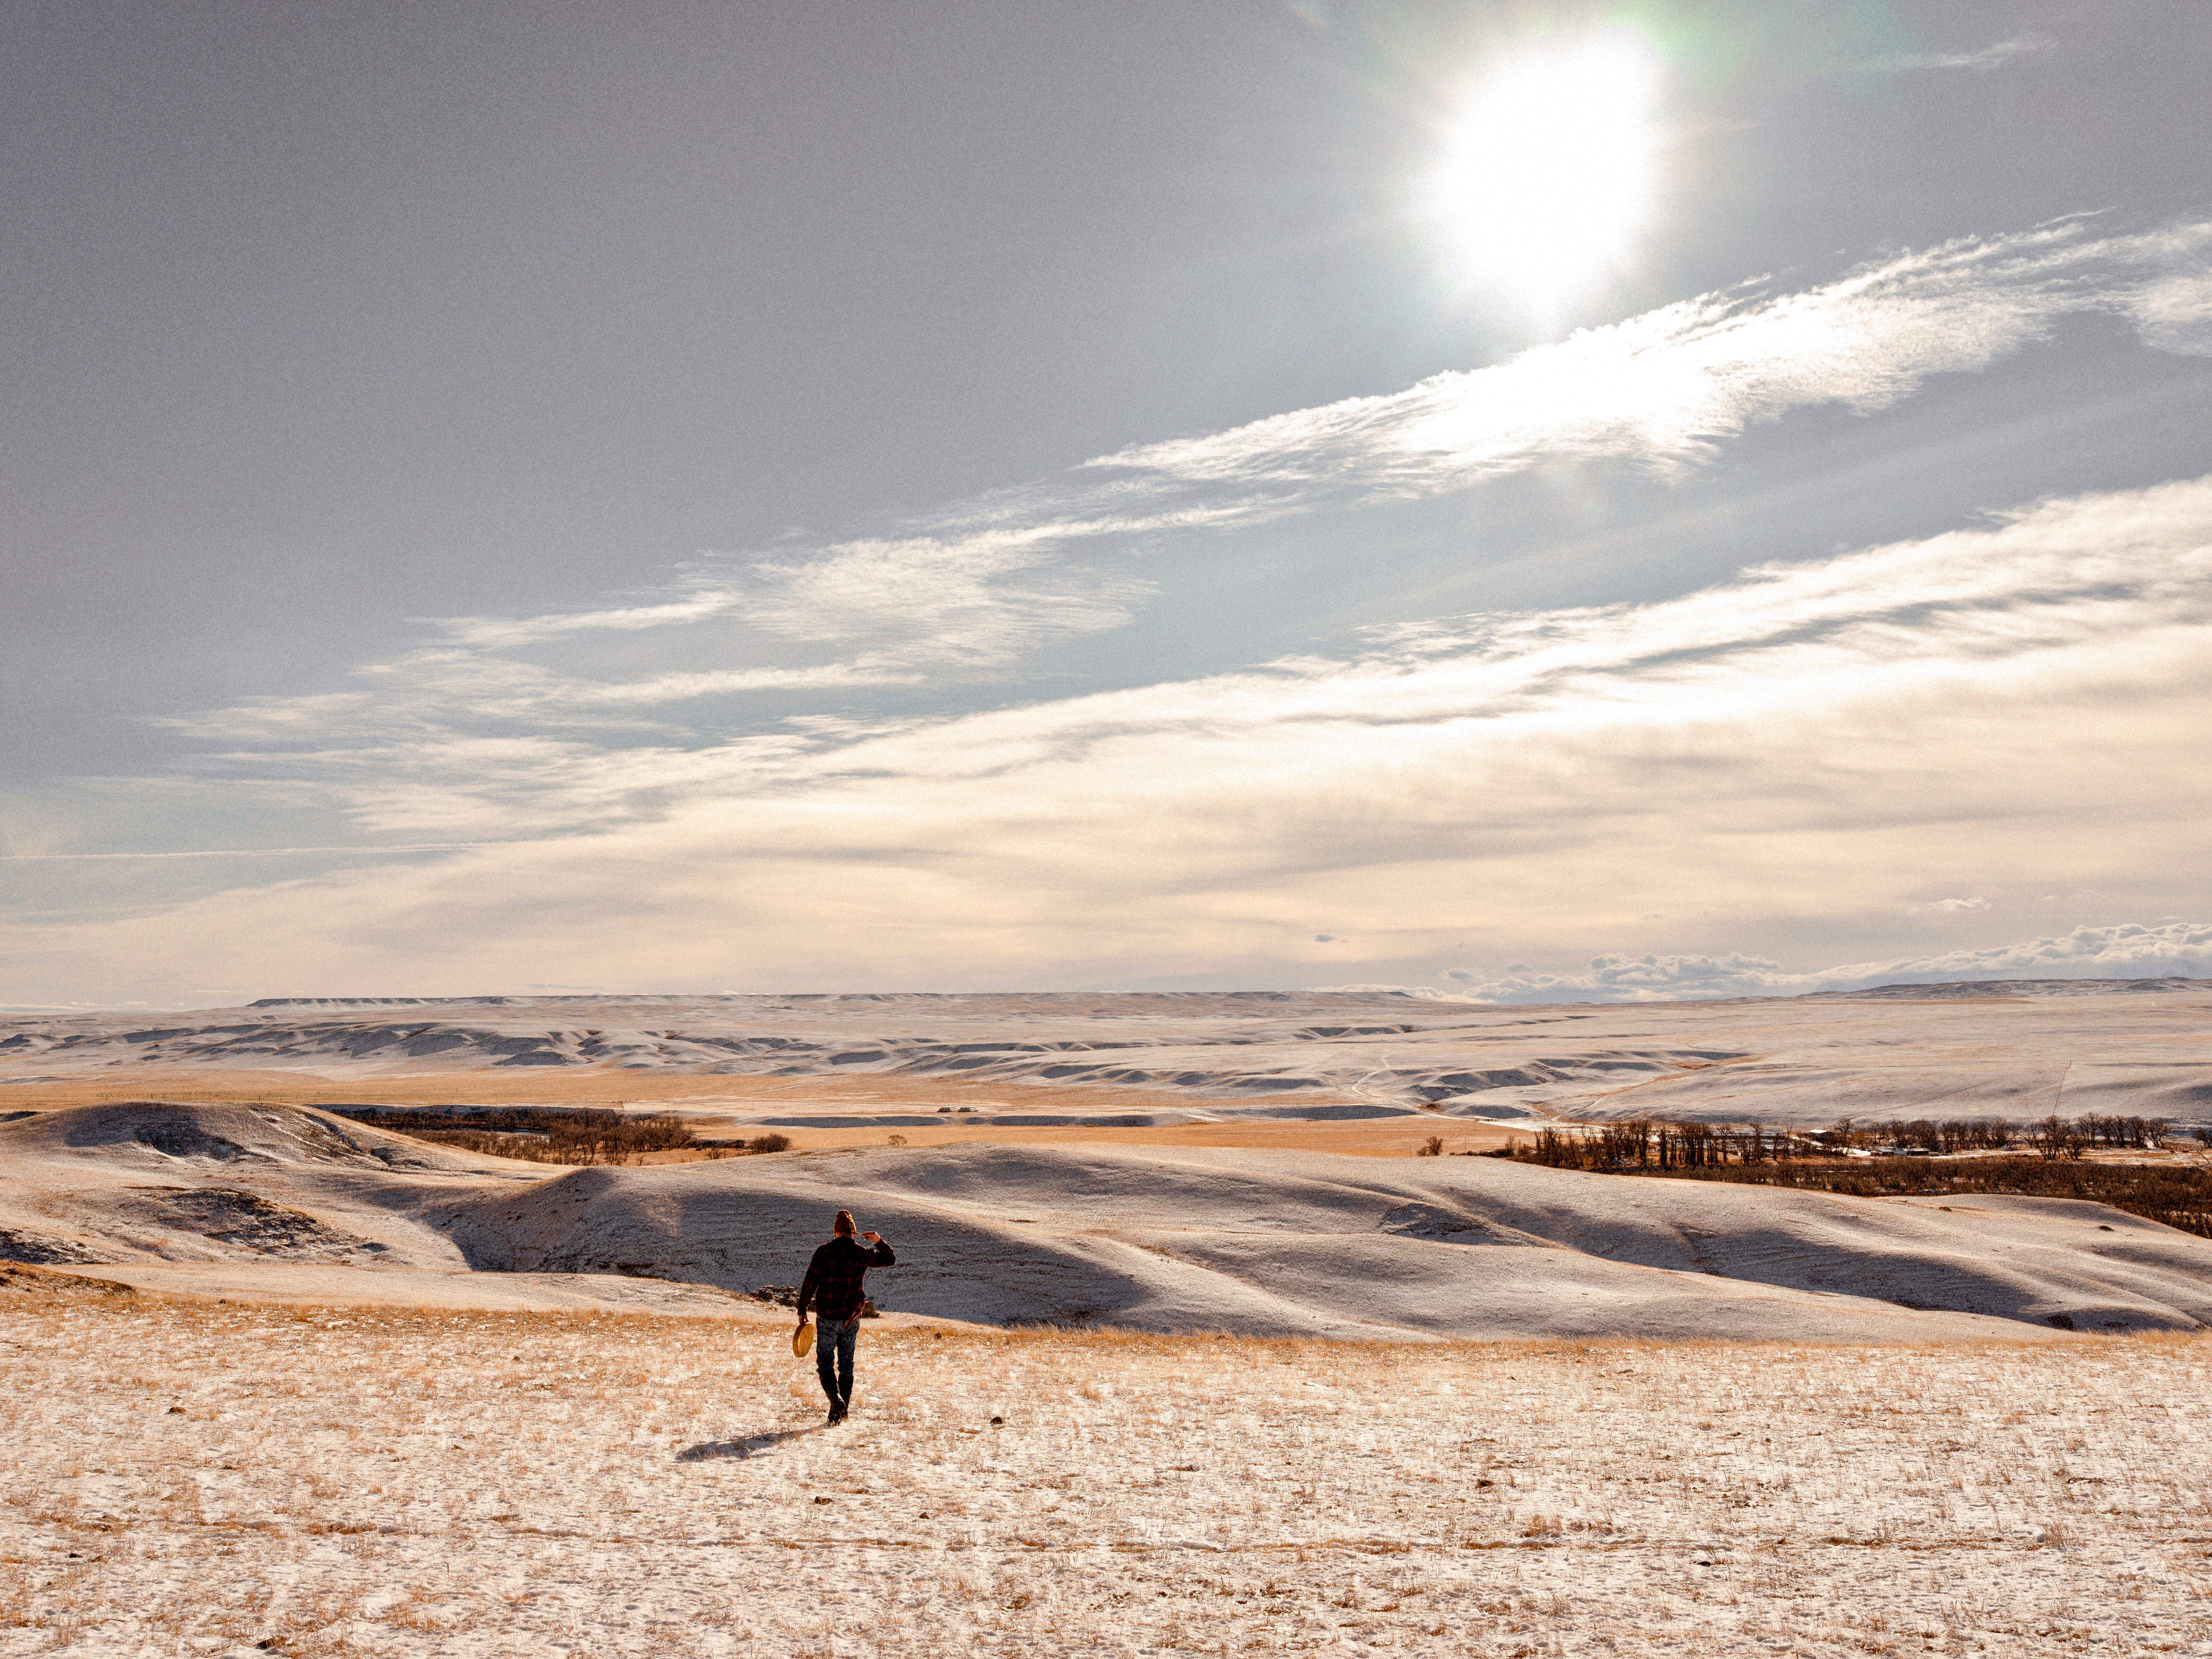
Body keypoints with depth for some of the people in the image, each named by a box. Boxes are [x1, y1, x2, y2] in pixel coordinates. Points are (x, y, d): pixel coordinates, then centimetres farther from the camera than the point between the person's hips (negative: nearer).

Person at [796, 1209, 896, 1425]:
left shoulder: (824, 1253, -10)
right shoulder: (862, 1254, -3)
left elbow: (810, 1283, -8)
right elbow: (891, 1260, 12)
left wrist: (802, 1310, 1)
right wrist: (880, 1242, 15)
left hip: (827, 1318, -3)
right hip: (852, 1318, 3)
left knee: (825, 1362, 4)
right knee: (846, 1364, 15)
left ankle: (836, 1398, -19)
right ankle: (843, 1411, 20)